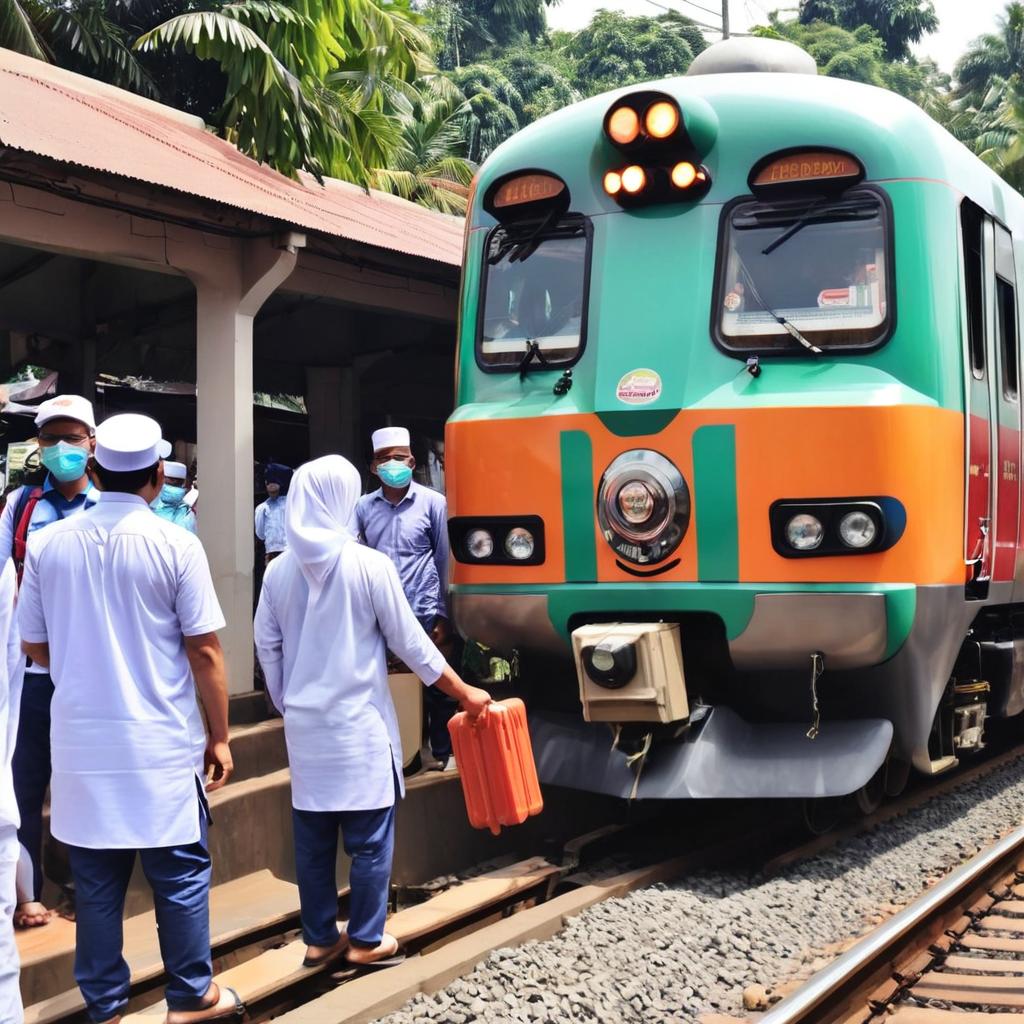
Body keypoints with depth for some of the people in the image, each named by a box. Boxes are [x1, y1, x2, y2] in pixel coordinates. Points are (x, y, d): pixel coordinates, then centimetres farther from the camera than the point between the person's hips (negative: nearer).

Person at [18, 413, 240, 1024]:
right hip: (162, 743, -3)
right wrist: (220, 737, 1)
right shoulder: (176, 545, -10)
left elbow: (35, 646, 8)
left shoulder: (48, 545, 0)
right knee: (181, 874, 10)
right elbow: (205, 653, -9)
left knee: (97, 881, 11)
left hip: (82, 741, 3)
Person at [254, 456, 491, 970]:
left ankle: (319, 937, 20)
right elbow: (411, 643, -7)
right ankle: (366, 940, 14)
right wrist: (464, 692, 3)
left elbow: (267, 647, 8)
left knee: (312, 837, 12)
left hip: (304, 723, 5)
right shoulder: (369, 565, -12)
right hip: (359, 722, -5)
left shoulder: (279, 570, 1)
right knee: (369, 837, 6)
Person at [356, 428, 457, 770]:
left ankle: (444, 752, 21)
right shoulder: (364, 507, 8)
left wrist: (443, 615, -2)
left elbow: (445, 560, 1)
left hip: (424, 613, -2)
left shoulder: (433, 503, 0)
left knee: (435, 686, 7)